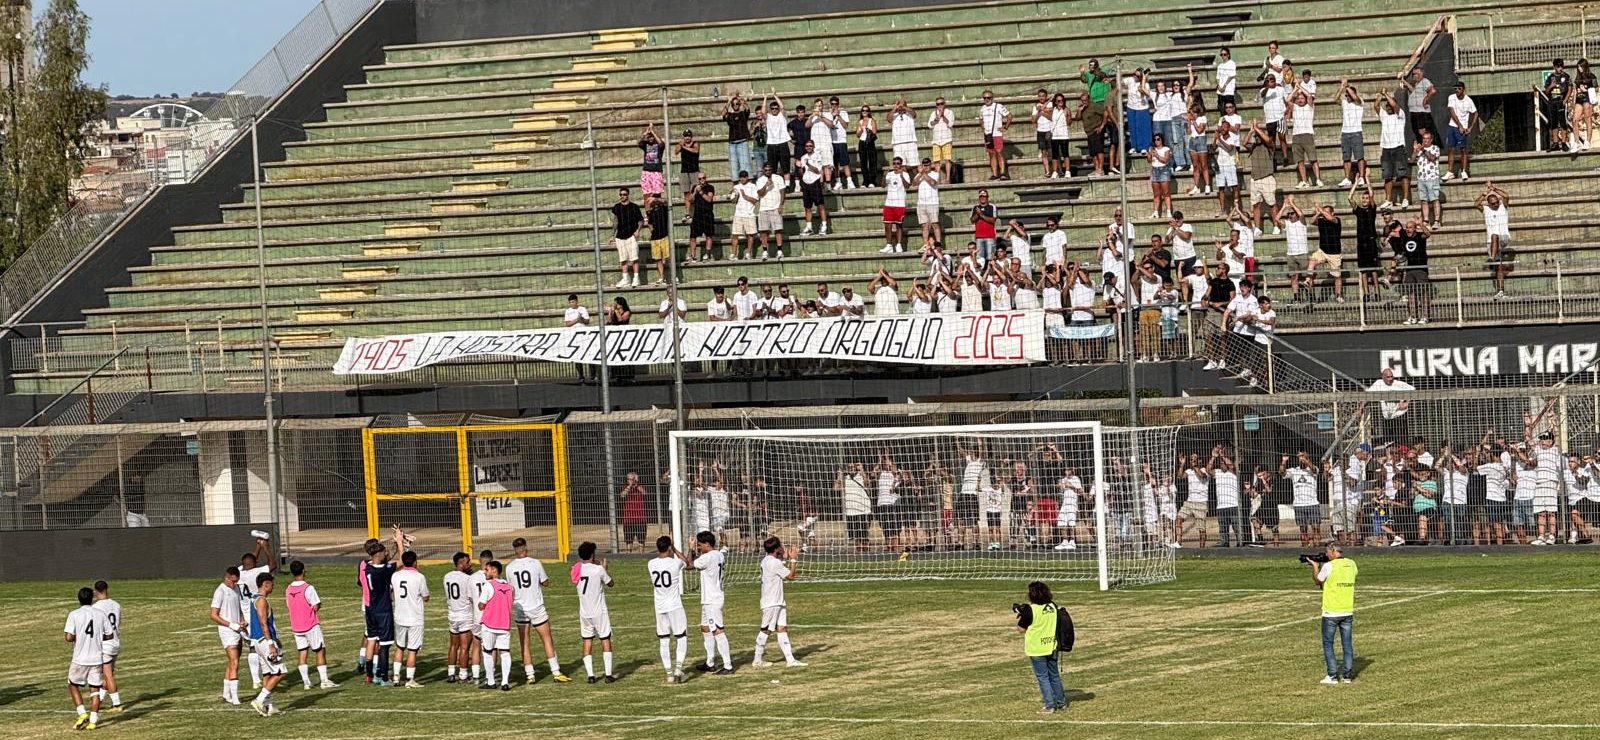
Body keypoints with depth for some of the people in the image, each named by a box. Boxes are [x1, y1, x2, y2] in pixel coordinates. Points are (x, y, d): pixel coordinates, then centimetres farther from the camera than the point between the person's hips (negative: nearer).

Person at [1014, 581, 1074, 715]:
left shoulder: (1030, 610, -17)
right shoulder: (1053, 607, 0)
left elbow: (1021, 630, -12)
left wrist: (1020, 616, 5)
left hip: (1037, 649, -6)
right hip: (1052, 647, 6)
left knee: (1043, 677, 2)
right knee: (1055, 676, 17)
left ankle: (1050, 706, 1)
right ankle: (1061, 703, 24)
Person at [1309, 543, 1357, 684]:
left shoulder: (1329, 566, -15)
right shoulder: (1351, 564, 2)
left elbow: (1318, 581, 0)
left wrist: (1315, 566, 18)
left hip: (1331, 612, -5)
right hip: (1348, 611, 5)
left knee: (1327, 643, 6)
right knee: (1346, 643, 11)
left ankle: (1332, 675, 1)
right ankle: (1347, 675, 9)